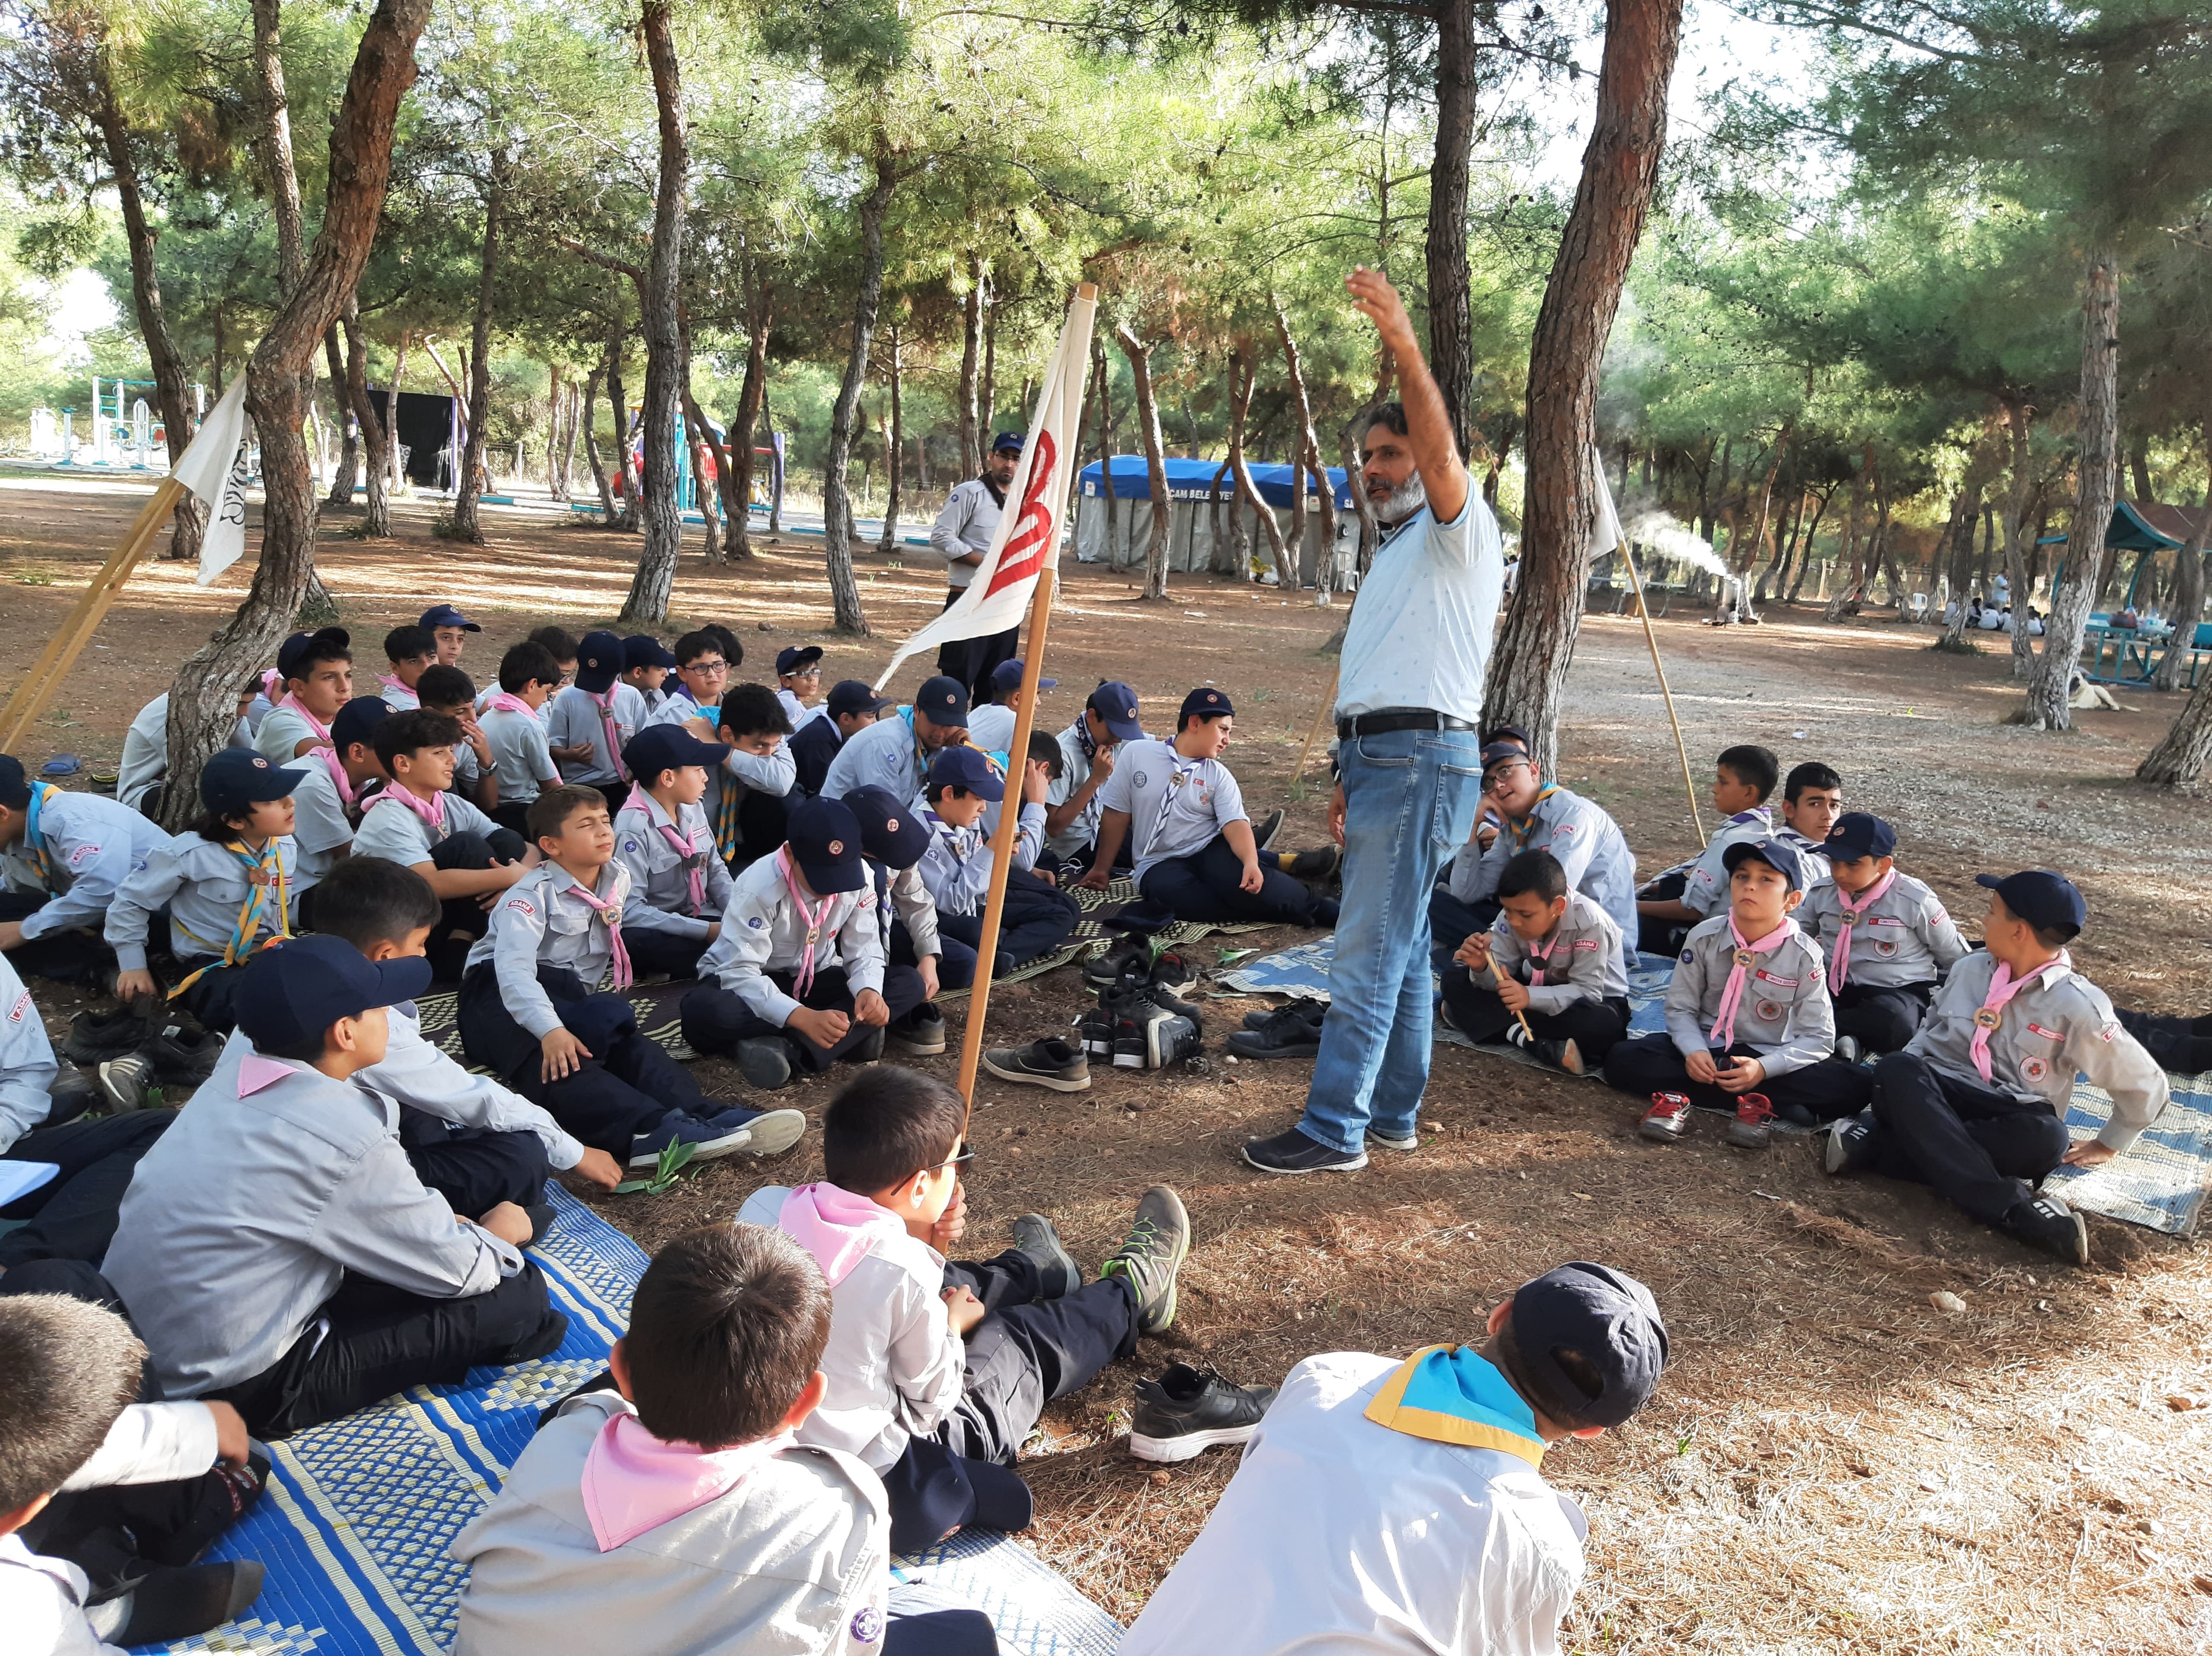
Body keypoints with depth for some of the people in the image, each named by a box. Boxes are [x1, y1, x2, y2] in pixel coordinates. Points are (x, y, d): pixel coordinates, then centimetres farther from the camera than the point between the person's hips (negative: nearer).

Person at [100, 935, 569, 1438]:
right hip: (234, 1392, -9)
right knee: (519, 1292, -7)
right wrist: (500, 1235, 10)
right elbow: (456, 1272, -11)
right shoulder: (348, 1139, -25)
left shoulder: (235, 1070, -3)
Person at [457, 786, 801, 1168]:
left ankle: (702, 1116, -49)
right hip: (502, 996, -6)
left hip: (571, 997, 6)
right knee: (556, 1060, -38)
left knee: (624, 1040, -27)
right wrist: (551, 1030, -44)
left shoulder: (618, 880, 8)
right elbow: (513, 968, -29)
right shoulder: (532, 894, -13)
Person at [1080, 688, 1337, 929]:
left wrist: (1250, 862, -32)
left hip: (1211, 850, 0)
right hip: (1160, 863, 0)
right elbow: (1117, 814, 5)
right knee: (1185, 900, -35)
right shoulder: (1137, 754, 1)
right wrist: (1101, 869, 7)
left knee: (1236, 882, -36)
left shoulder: (1220, 776, 3)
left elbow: (1235, 823, -11)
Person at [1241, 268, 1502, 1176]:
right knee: (1400, 944, 13)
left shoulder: (1457, 530, -3)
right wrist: (1351, 777, 19)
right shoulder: (1395, 553, 25)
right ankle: (1391, 1115, 20)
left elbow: (1441, 450, -25)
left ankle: (1335, 1129, -4)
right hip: (1382, 760, 10)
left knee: (1368, 950, -9)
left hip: (1421, 759, -10)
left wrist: (1404, 345, -36)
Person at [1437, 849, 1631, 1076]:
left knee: (1605, 1026, -41)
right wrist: (1482, 969, -37)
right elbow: (1498, 979, -13)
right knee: (1455, 976, -11)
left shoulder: (1590, 923, -32)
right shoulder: (1513, 916, -16)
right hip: (1539, 988, 4)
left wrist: (1530, 997, -46)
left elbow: (1588, 992, -33)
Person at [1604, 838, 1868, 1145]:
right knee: (1622, 1059, -24)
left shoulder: (1804, 955, -11)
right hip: (1704, 1048, 0)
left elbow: (1818, 1037, -12)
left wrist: (1764, 1068, -28)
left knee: (1853, 1087, -27)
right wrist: (1693, 1051, -25)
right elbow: (1680, 1008, -4)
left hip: (1769, 1059, 0)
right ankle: (1755, 1103, -26)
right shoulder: (1704, 938, -7)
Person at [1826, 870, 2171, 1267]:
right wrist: (1901, 1086, 3)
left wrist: (2107, 1145, 8)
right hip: (1936, 1104, 3)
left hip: (2011, 1120, -3)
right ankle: (2012, 1208, -40)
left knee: (2047, 1137, -38)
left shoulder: (2076, 1006, -6)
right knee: (1897, 1070, -32)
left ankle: (1876, 1145, -37)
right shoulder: (1970, 969, 8)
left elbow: (2147, 1086, 2)